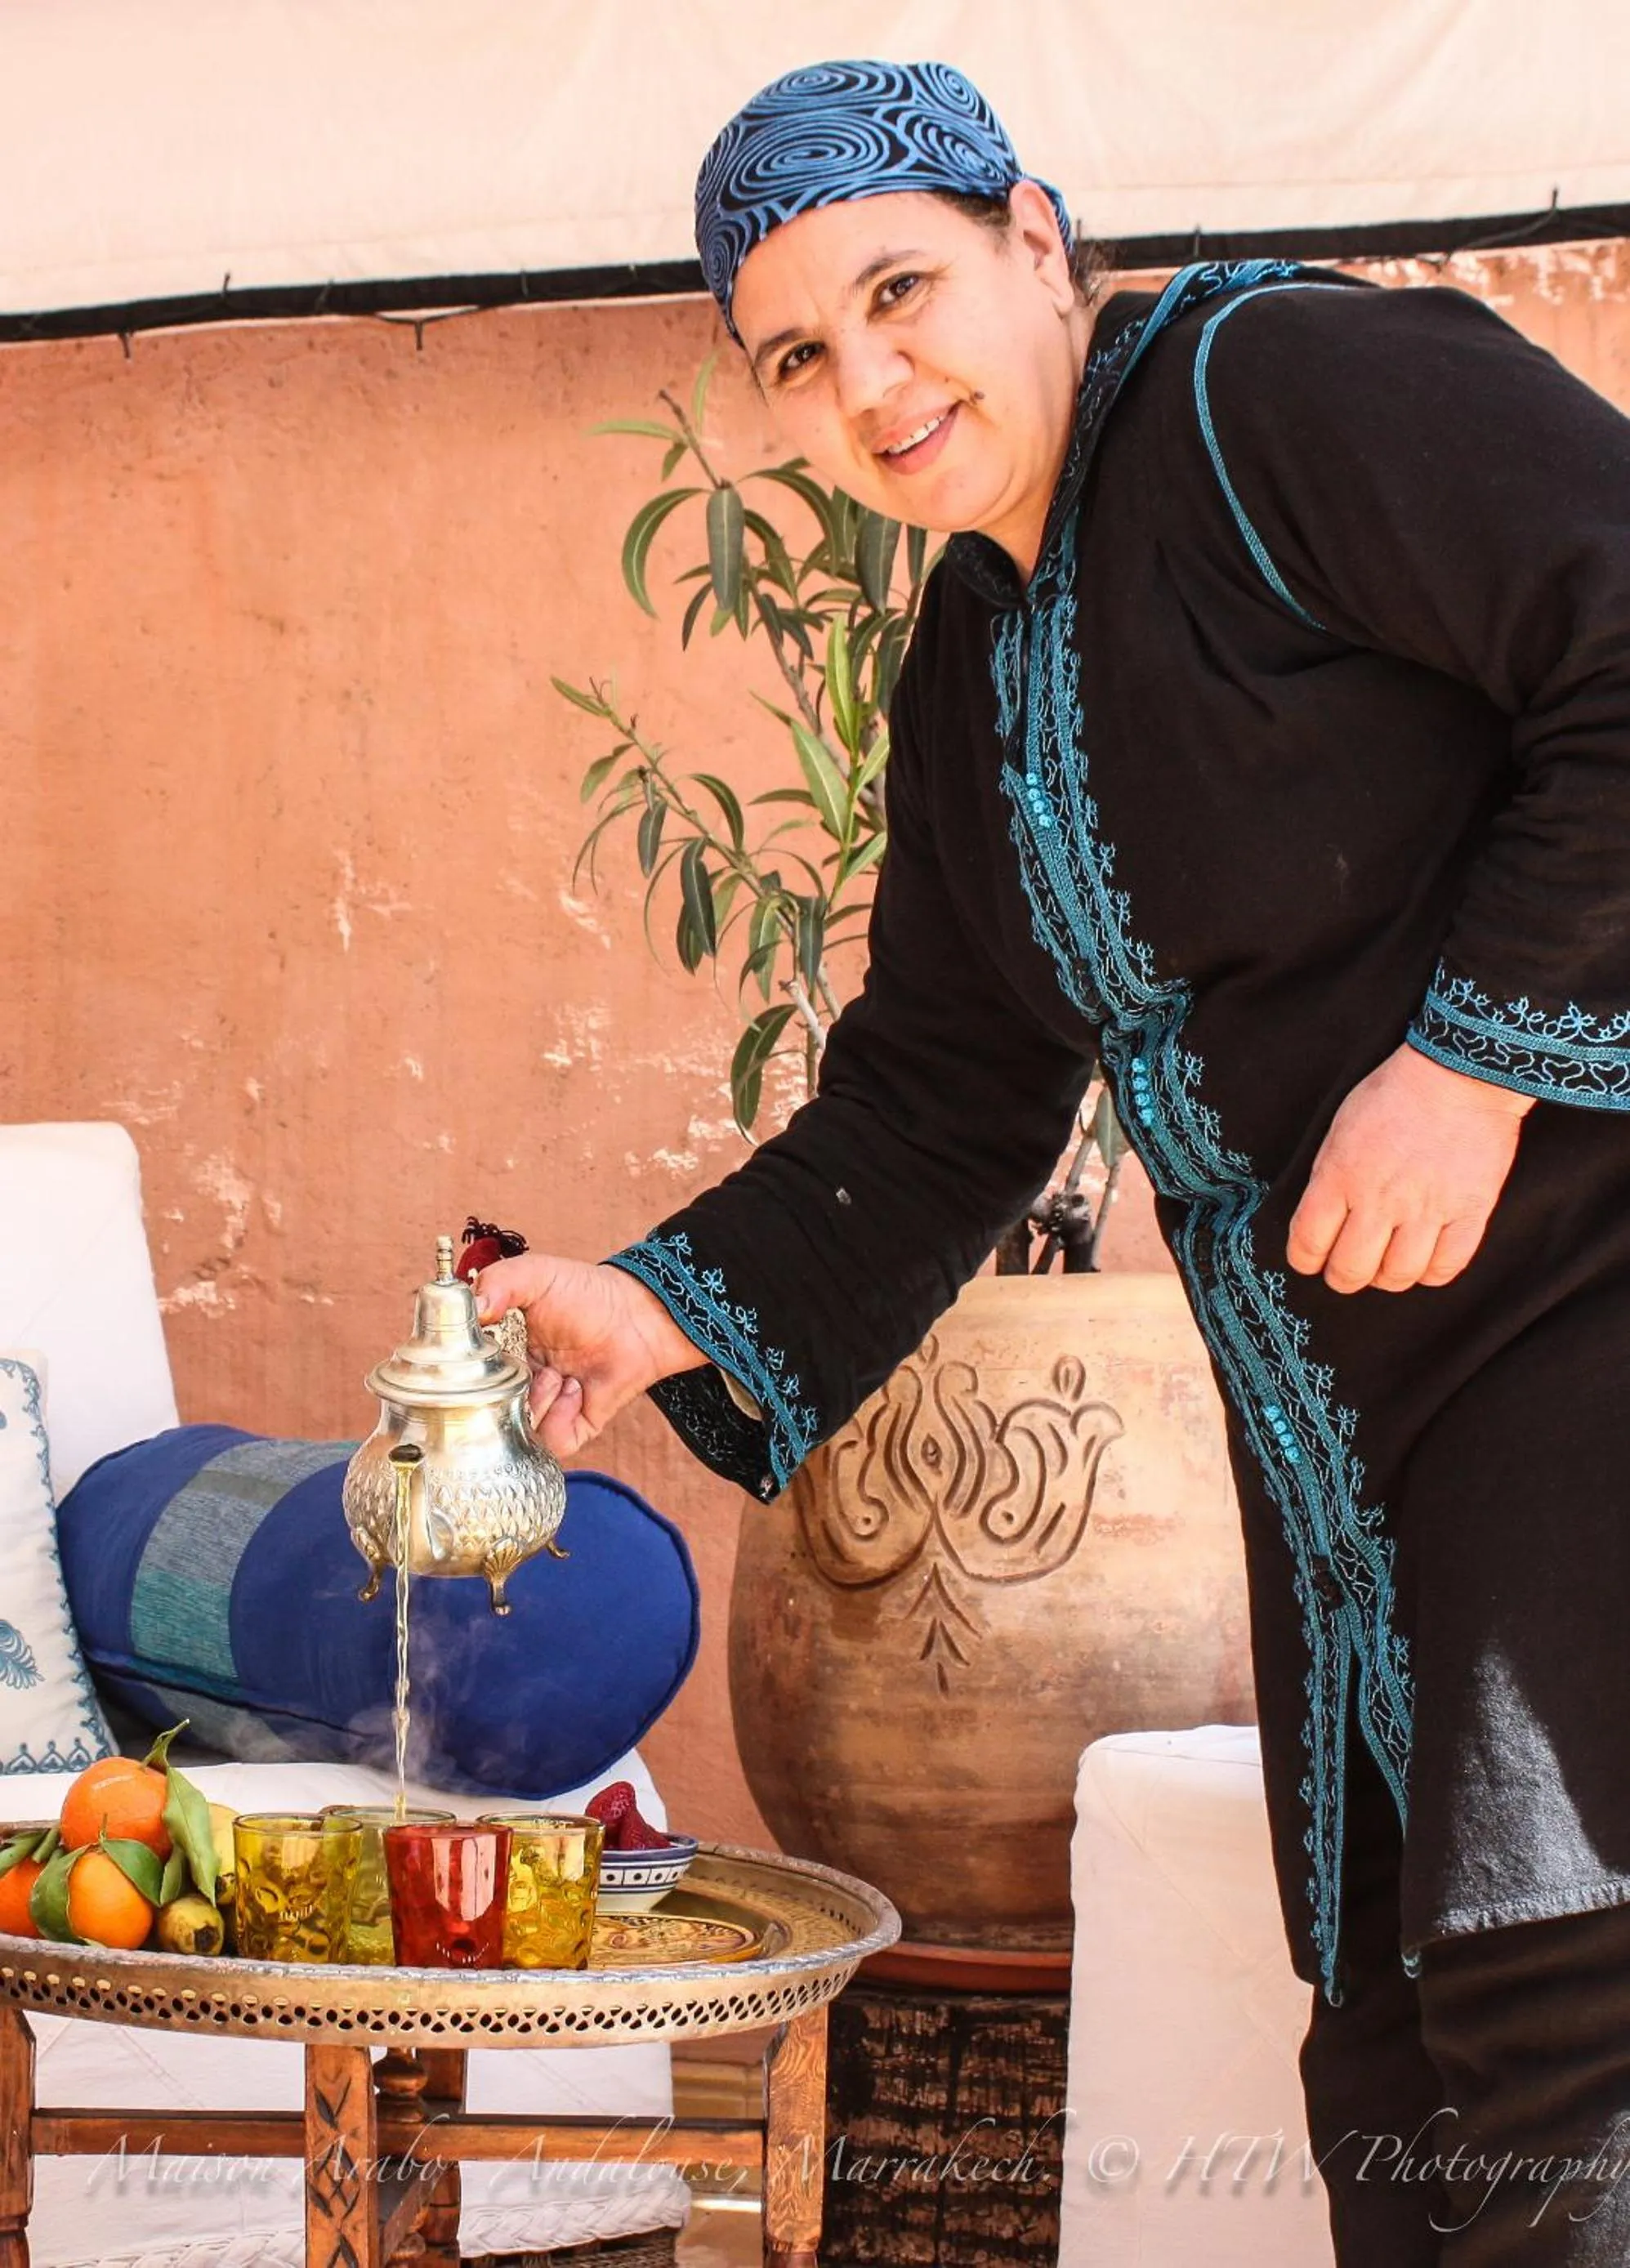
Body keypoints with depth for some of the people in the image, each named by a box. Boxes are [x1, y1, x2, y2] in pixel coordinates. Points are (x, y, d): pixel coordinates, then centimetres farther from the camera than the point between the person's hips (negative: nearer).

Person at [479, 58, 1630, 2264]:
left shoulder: (1280, 385, -11)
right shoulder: (973, 666, 16)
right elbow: (939, 1108, 18)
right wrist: (678, 1309, 6)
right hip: (1345, 1437, 9)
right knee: (1399, 2082, 11)